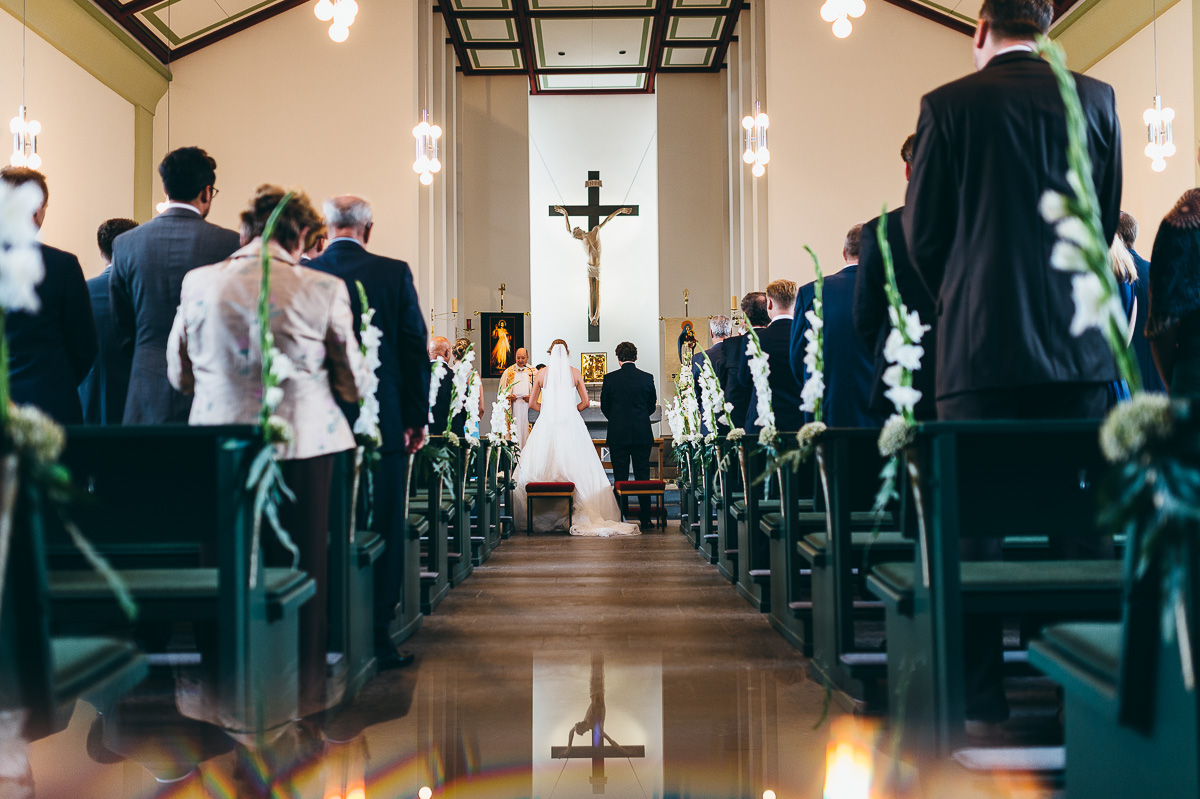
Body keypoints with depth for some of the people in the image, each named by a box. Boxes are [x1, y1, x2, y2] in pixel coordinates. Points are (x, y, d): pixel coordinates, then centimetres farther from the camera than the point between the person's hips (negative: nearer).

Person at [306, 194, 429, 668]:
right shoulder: (395, 273, -3)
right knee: (382, 533, 5)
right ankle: (375, 639, 8)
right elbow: (414, 348, -1)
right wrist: (417, 416, 7)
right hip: (380, 420, -2)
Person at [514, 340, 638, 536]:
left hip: (547, 425, 0)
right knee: (578, 468, -2)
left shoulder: (541, 374, 4)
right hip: (571, 425, 0)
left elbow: (532, 404, 6)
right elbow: (585, 403, 4)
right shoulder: (575, 373, 3)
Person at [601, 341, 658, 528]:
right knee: (643, 477, 5)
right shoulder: (647, 378, -2)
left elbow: (604, 406, 4)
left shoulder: (610, 378, -5)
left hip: (618, 435, -1)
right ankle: (645, 518, 6)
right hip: (642, 435, 1)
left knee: (620, 478, 4)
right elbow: (652, 406, 8)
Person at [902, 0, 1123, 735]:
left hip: (981, 343, -3)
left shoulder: (948, 105, 0)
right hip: (1079, 344, 3)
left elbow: (922, 233, 3)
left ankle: (982, 702, 5)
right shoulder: (1096, 98, 7)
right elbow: (1106, 219, 14)